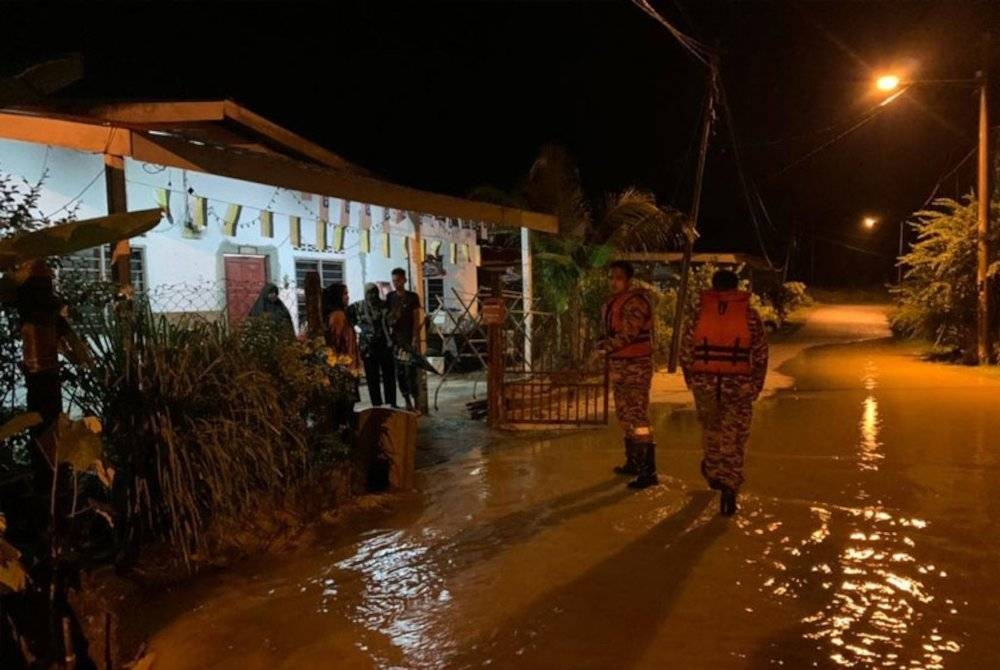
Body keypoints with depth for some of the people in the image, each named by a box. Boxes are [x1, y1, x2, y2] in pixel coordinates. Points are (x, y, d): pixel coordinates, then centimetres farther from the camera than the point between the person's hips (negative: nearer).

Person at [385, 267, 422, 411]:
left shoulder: (413, 297, -1)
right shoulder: (390, 297, 10)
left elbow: (416, 319, -3)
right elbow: (387, 316, 12)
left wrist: (415, 338, -12)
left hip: (409, 338, -4)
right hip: (395, 338, 4)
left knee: (410, 371, -10)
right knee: (399, 372, 5)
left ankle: (416, 402, -5)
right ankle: (407, 401, 13)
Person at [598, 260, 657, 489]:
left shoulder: (635, 301, -15)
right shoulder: (613, 302, 14)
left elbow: (628, 334, -23)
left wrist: (605, 346, -13)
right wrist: (606, 347, 11)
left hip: (636, 367, -10)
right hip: (619, 366, 10)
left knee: (638, 417, -12)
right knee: (625, 415, 18)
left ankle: (648, 472, -10)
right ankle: (633, 462, 31)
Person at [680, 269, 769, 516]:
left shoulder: (700, 311, 1)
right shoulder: (750, 315, 0)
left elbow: (686, 350, 3)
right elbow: (761, 354, 3)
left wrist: (691, 380, 17)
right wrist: (756, 386, 14)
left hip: (705, 382, 1)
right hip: (738, 384, -1)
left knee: (710, 427, 23)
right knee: (734, 438, 4)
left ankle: (713, 471, 39)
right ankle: (729, 486, -1)